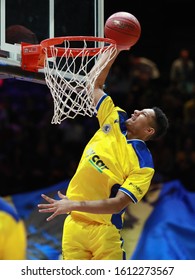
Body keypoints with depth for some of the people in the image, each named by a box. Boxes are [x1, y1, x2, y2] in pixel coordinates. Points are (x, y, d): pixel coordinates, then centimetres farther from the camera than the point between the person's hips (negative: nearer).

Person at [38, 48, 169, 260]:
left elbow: (118, 203, -20)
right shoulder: (115, 120, 7)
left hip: (104, 230, -5)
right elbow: (95, 84, 17)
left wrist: (75, 205, -29)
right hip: (74, 224, 5)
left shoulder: (143, 164, -10)